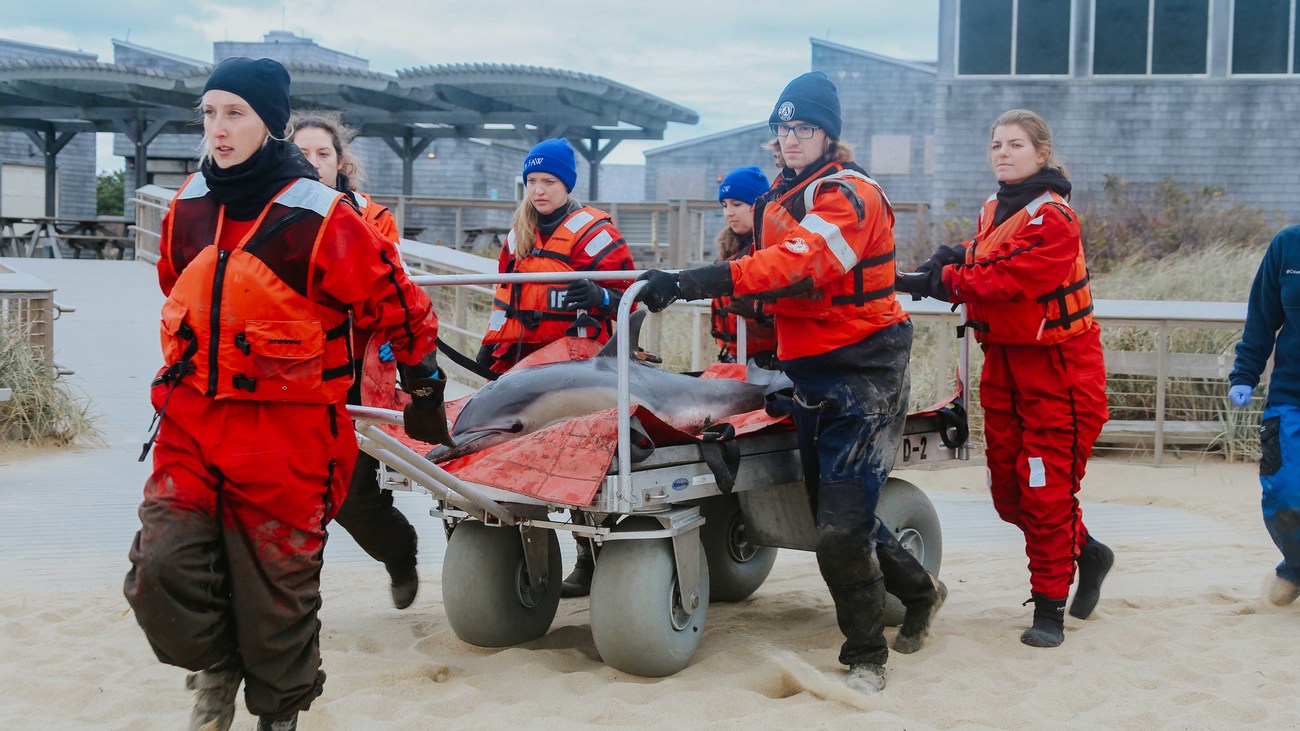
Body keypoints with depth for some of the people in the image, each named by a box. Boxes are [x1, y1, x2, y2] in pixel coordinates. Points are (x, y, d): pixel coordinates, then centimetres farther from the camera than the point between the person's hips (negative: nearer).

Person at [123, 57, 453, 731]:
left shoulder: (319, 219, -11)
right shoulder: (187, 208, 6)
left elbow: (400, 307, -2)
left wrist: (424, 394, 6)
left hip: (286, 432, -4)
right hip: (190, 423, 4)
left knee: (275, 591, 3)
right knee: (161, 566, -10)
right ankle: (215, 666, 20)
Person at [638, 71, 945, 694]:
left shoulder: (849, 194, -15)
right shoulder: (779, 199, 13)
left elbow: (795, 265, -32)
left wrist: (694, 282, -41)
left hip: (863, 373, -8)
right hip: (807, 373, 9)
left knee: (841, 526, -12)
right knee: (833, 512, 15)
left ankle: (865, 656, 5)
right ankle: (918, 590, 38)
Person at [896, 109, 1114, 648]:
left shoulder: (1054, 219, -16)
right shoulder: (992, 212, 12)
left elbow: (1006, 280, -25)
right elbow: (979, 273, 11)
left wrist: (942, 279, -17)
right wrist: (955, 265, -10)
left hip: (1057, 369, -8)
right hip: (1003, 363, 8)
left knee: (1046, 490, -6)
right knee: (1007, 490, 10)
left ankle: (1049, 607, 5)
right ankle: (1085, 552, 32)